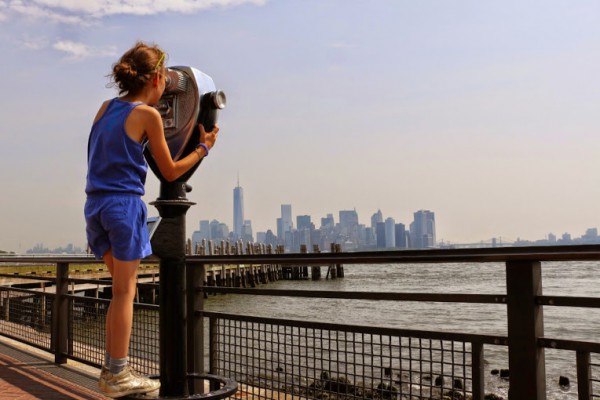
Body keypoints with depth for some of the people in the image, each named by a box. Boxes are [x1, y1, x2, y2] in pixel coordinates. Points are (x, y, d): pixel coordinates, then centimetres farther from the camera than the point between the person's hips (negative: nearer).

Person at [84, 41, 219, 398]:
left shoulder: (106, 107, 12)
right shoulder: (148, 115, -8)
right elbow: (171, 171, -2)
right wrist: (204, 147, 10)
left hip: (95, 204, 7)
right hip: (125, 204, -7)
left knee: (123, 288, 16)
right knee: (125, 291, 0)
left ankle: (112, 370, 19)